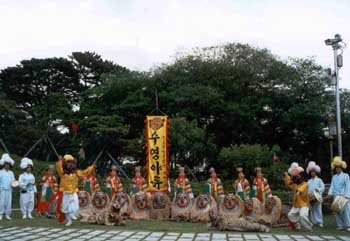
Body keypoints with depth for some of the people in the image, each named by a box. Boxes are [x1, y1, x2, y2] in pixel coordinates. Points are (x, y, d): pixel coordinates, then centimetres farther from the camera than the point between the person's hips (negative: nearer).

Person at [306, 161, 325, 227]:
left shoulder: (319, 180, 5)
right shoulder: (309, 181, 15)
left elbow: (322, 187, -4)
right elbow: (307, 188, 14)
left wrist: (318, 189, -22)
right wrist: (308, 193, -4)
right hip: (310, 198, 4)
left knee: (318, 209, -4)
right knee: (312, 210, 4)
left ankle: (320, 222, 1)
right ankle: (314, 222, 11)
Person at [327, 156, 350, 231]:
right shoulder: (334, 177, 15)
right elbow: (332, 186, 9)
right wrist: (330, 193, -6)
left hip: (343, 196, -5)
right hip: (336, 196, 5)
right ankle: (340, 225, 10)